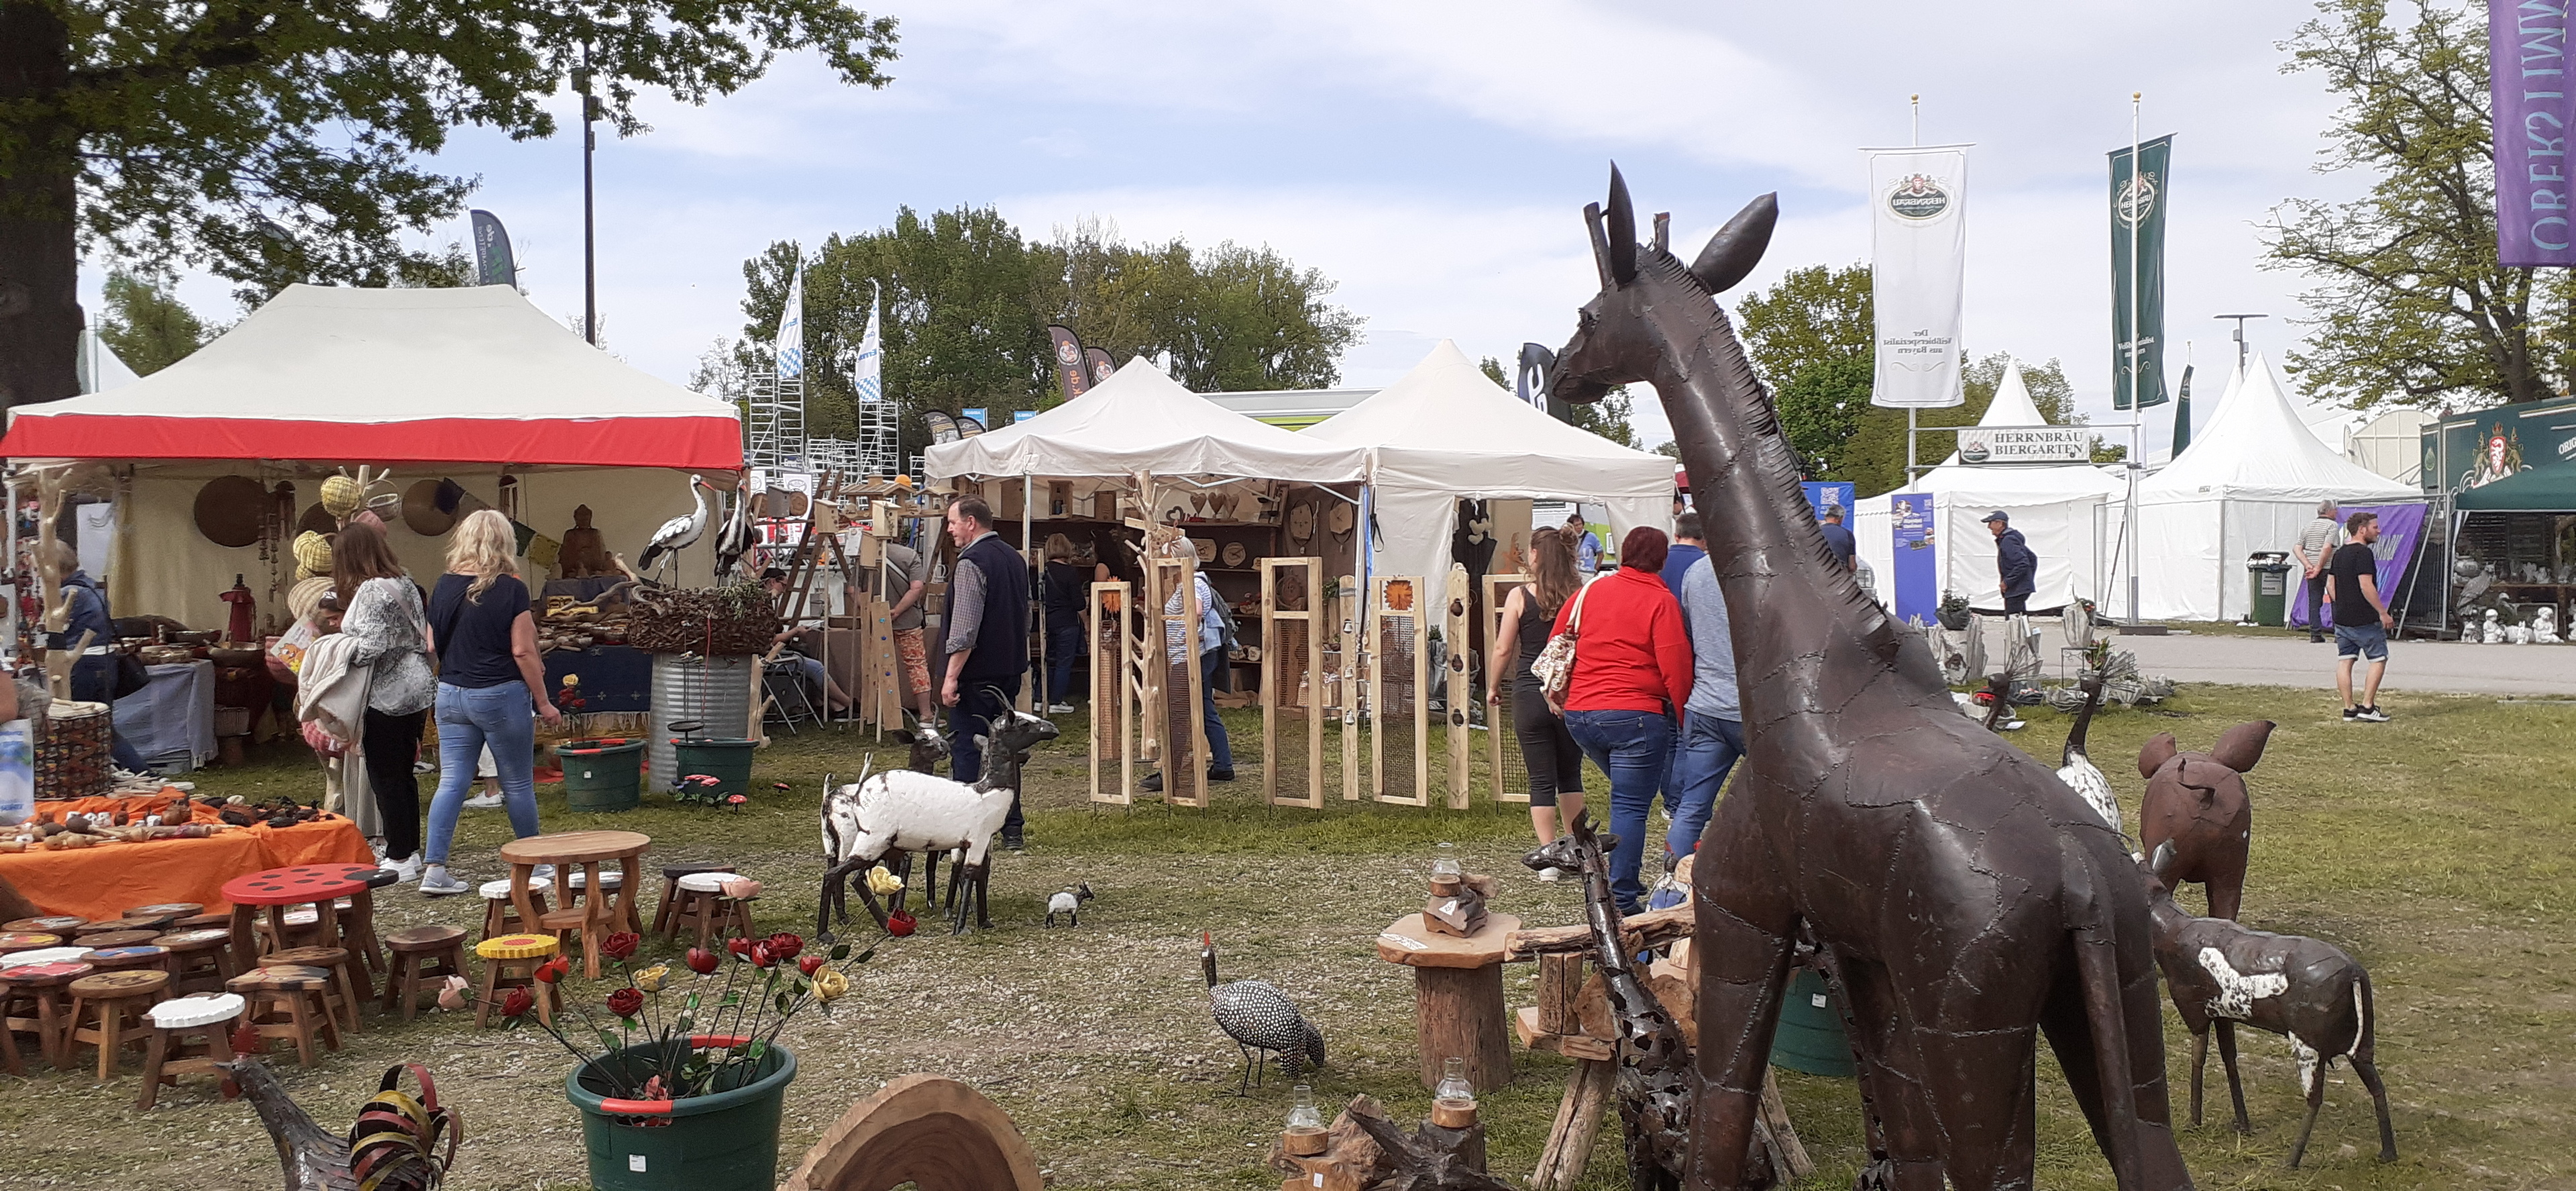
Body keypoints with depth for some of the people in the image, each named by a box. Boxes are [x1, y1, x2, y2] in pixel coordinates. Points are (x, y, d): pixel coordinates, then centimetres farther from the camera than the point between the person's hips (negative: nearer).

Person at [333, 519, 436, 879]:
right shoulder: (404, 584, 12)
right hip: (415, 689, 9)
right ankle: (411, 851, 21)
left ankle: (399, 860, 2)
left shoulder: (370, 591, -16)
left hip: (387, 695, -9)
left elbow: (371, 646, -23)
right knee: (404, 774, 15)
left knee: (385, 778, -2)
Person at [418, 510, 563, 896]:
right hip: (501, 695, -4)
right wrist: (543, 703, -5)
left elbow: (432, 646, 8)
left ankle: (434, 870, 2)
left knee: (452, 782, 6)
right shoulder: (511, 589, -11)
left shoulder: (444, 586, 2)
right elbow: (523, 652, -12)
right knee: (518, 784, 8)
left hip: (451, 694, 4)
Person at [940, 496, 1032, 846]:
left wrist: (951, 676, -19)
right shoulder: (1014, 558, 14)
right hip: (1009, 672, 9)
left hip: (976, 674, -9)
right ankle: (1012, 829, 16)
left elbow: (964, 629, -21)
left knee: (966, 751, -4)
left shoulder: (972, 562, -14)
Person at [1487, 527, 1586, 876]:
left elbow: (1503, 650, -4)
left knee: (1541, 780, 5)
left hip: (1530, 694, -2)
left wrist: (1493, 686, 12)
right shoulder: (1580, 595, -3)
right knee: (1571, 774, 17)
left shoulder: (1520, 596, -7)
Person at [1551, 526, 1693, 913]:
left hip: (1579, 716, 6)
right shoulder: (1661, 601, -7)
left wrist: (1565, 695, 26)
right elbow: (1675, 667, -12)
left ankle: (1623, 879, 25)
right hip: (1634, 717, -6)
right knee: (1631, 806, -1)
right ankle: (1621, 901, -2)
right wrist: (1683, 715, 1)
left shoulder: (1590, 591, 9)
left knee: (1626, 796, 25)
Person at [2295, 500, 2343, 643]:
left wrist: (2308, 566, -3)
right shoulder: (2332, 525, -6)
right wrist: (2319, 568, -16)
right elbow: (2327, 547, -20)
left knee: (2314, 602, 6)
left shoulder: (2307, 527, 13)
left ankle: (2315, 634, 1)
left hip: (2312, 571, 5)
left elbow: (2296, 548, 5)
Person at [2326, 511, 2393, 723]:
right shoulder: (2363, 553, -14)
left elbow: (2330, 584, 18)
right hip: (2365, 620, -8)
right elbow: (2366, 586, -20)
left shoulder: (2339, 553, 13)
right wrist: (2383, 612, -16)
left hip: (2341, 618, 8)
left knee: (2344, 662, 6)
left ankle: (2349, 709, 7)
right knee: (2379, 659, 3)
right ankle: (2367, 706, -2)